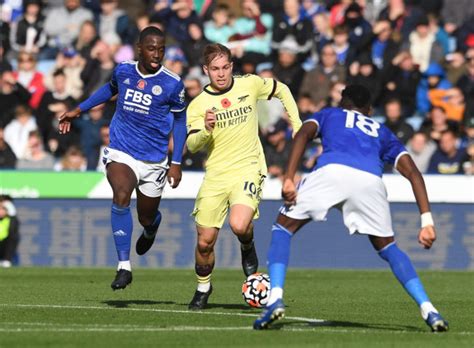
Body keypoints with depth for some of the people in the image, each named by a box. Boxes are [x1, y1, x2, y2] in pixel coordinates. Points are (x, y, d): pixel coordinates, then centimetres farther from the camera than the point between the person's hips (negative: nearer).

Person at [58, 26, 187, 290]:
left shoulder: (172, 84, -8)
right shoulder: (123, 71, -1)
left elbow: (180, 120, 4)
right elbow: (110, 89, 23)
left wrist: (176, 162, 0)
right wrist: (78, 110, 24)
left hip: (153, 160, 0)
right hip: (120, 153, 0)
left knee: (147, 218, 12)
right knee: (121, 197, -28)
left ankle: (151, 229, 54)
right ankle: (124, 266, -25)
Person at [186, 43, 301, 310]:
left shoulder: (250, 85, -1)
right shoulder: (198, 105, -3)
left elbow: (281, 90, 18)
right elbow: (192, 145, -12)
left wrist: (297, 124, 13)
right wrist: (206, 129, -32)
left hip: (248, 170, -2)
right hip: (215, 175, 2)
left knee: (239, 225, -27)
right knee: (205, 241, 1)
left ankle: (248, 248, 9)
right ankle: (203, 288, 29)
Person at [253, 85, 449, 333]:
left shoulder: (329, 115, 35)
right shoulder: (382, 132, 39)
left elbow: (303, 134, 12)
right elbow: (412, 172, 25)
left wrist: (289, 179, 2)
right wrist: (427, 221, 19)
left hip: (331, 171, -2)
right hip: (370, 180, 2)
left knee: (282, 229, 16)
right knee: (387, 248, 23)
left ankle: (275, 298, -5)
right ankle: (428, 310, 7)